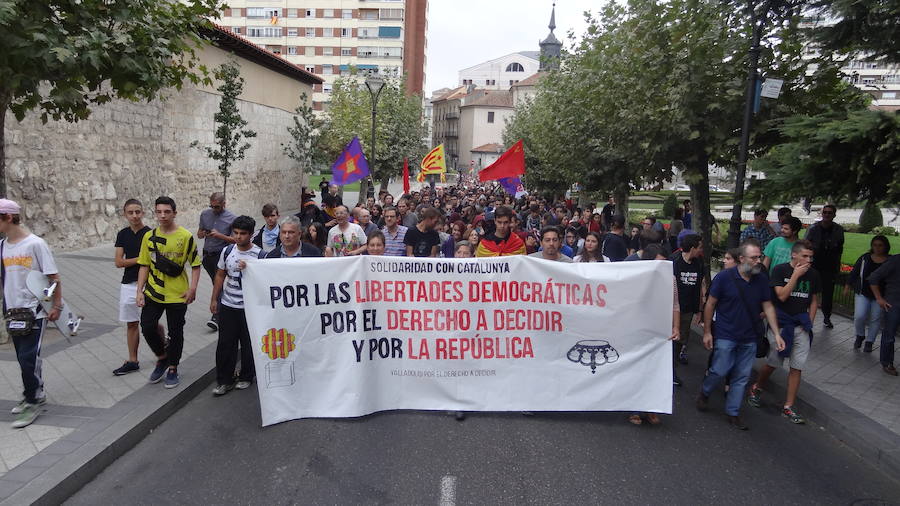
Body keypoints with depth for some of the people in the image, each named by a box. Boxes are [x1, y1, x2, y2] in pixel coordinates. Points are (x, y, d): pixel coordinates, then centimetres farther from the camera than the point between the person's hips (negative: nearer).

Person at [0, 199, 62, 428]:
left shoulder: (35, 244, -13)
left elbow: (54, 277, -10)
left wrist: (57, 306, -11)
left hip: (34, 311, -6)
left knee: (29, 358, -7)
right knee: (24, 358, 15)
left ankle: (33, 402, 7)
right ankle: (34, 394, 30)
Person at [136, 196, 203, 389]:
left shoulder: (185, 236, -8)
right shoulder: (149, 236, 3)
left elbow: (195, 265, -3)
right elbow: (144, 266, 7)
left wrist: (192, 289, -13)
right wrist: (140, 291, 0)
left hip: (177, 294, -3)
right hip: (153, 292, 3)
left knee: (176, 333, 6)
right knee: (147, 327, -3)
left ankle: (172, 368, 25)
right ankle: (162, 357, 25)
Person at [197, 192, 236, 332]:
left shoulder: (231, 218, -8)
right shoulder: (205, 214, 5)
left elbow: (235, 240, -8)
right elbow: (199, 233, 14)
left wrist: (219, 235, -21)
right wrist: (202, 234, -10)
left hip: (221, 255, -5)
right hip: (207, 254, 5)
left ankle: (216, 317, -14)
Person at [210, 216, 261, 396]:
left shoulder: (259, 254, -11)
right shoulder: (227, 251, 1)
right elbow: (220, 275, 12)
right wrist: (214, 299, 12)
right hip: (227, 305, 3)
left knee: (248, 344, 9)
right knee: (225, 344, 6)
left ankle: (246, 377, 27)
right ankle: (224, 380, 18)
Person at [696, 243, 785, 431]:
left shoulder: (762, 280, 1)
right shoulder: (724, 277, -12)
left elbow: (768, 307, 5)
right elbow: (710, 304, -7)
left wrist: (777, 334, -1)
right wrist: (707, 332, -6)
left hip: (749, 338, 4)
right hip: (726, 336, -4)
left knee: (742, 377, 7)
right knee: (720, 371, -3)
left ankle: (733, 413, 20)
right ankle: (704, 393, 28)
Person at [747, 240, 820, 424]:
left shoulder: (812, 274, 5)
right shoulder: (780, 270, -7)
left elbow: (814, 300, 14)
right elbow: (782, 295, -16)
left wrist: (809, 322, 7)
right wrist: (796, 275, -17)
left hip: (801, 326, 3)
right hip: (781, 323, -3)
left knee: (797, 367, 2)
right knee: (773, 363, 4)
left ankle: (788, 407, 10)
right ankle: (756, 388, 32)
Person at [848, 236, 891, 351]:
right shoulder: (864, 258, -1)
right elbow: (854, 273, 7)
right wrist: (848, 286, 7)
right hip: (863, 293, 0)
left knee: (875, 319, 7)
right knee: (859, 316, -9)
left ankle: (869, 342, 24)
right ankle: (860, 335, 19)